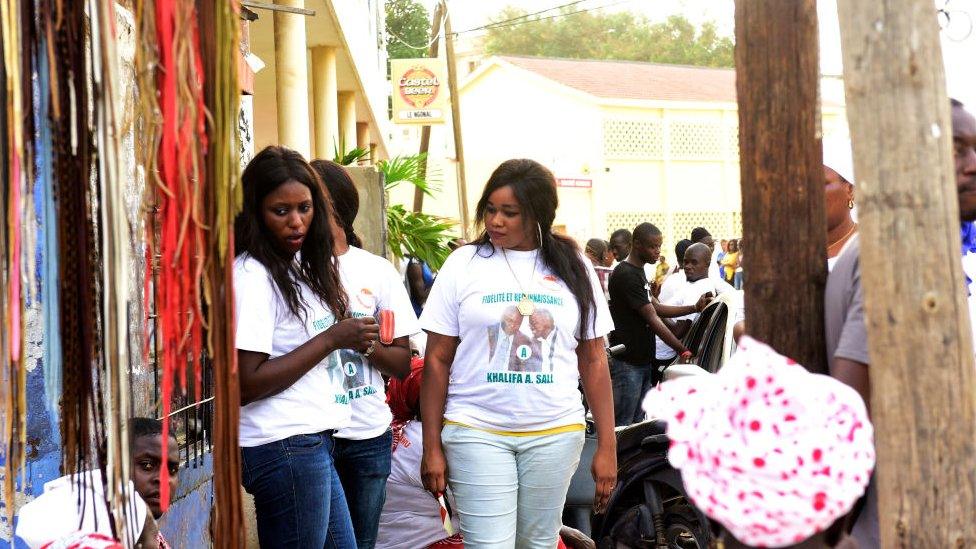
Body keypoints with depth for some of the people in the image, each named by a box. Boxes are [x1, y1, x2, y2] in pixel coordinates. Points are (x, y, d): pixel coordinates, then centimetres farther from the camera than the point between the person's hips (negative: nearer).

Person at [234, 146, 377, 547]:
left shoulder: (301, 266, 13)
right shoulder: (252, 275, -14)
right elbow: (246, 385, -20)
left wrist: (353, 339, -1)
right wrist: (332, 339, -16)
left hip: (314, 445, 9)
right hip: (284, 449, -9)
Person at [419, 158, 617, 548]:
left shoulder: (574, 269, 5)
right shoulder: (464, 264, 1)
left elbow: (594, 361, 8)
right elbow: (437, 360, 2)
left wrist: (607, 446, 4)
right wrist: (432, 447, -2)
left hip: (556, 434, 2)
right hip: (477, 432, -2)